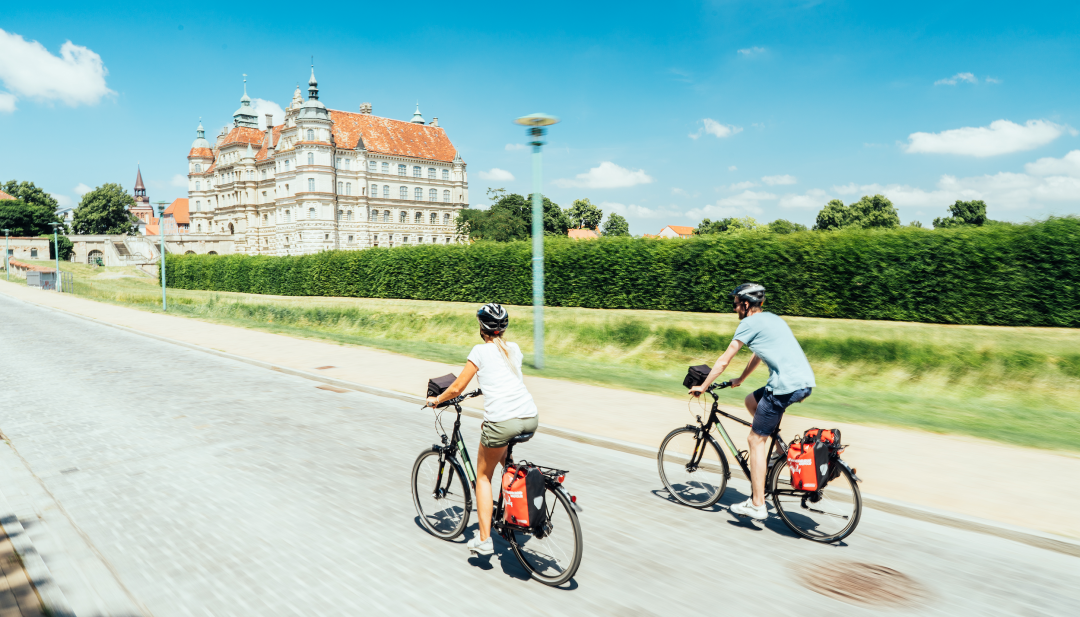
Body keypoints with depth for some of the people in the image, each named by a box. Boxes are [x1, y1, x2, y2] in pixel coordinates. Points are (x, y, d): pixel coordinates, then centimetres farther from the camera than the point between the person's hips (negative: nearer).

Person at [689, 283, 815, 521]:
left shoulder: (749, 323, -2)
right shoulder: (771, 319, 23)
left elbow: (723, 361, 0)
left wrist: (702, 387, 11)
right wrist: (740, 380, 48)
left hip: (786, 385, -9)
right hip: (806, 381, 9)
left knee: (755, 440, 1)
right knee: (751, 401, 27)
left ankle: (757, 505, 5)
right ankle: (781, 450, 21)